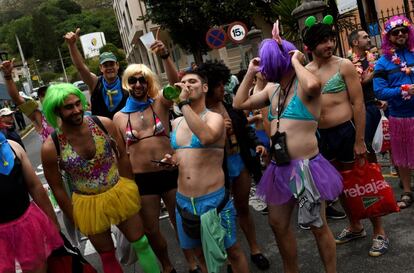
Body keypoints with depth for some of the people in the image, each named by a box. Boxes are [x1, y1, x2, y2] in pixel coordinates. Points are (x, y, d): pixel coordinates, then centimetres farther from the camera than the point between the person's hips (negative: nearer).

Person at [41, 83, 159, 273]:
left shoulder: (104, 124, -15)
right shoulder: (51, 147, -19)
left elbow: (122, 156, -1)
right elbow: (57, 188, -7)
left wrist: (128, 188, 1)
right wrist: (76, 221, -1)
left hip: (120, 194, 1)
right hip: (89, 205, -1)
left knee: (142, 244, 14)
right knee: (107, 256, 18)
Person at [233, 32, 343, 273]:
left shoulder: (303, 86, -11)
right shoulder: (272, 89, 12)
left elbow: (313, 85, -36)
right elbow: (239, 103, 18)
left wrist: (296, 61, -19)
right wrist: (250, 73, 11)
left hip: (306, 166, -8)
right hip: (280, 168, 8)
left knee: (318, 226, 7)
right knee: (278, 224, 18)